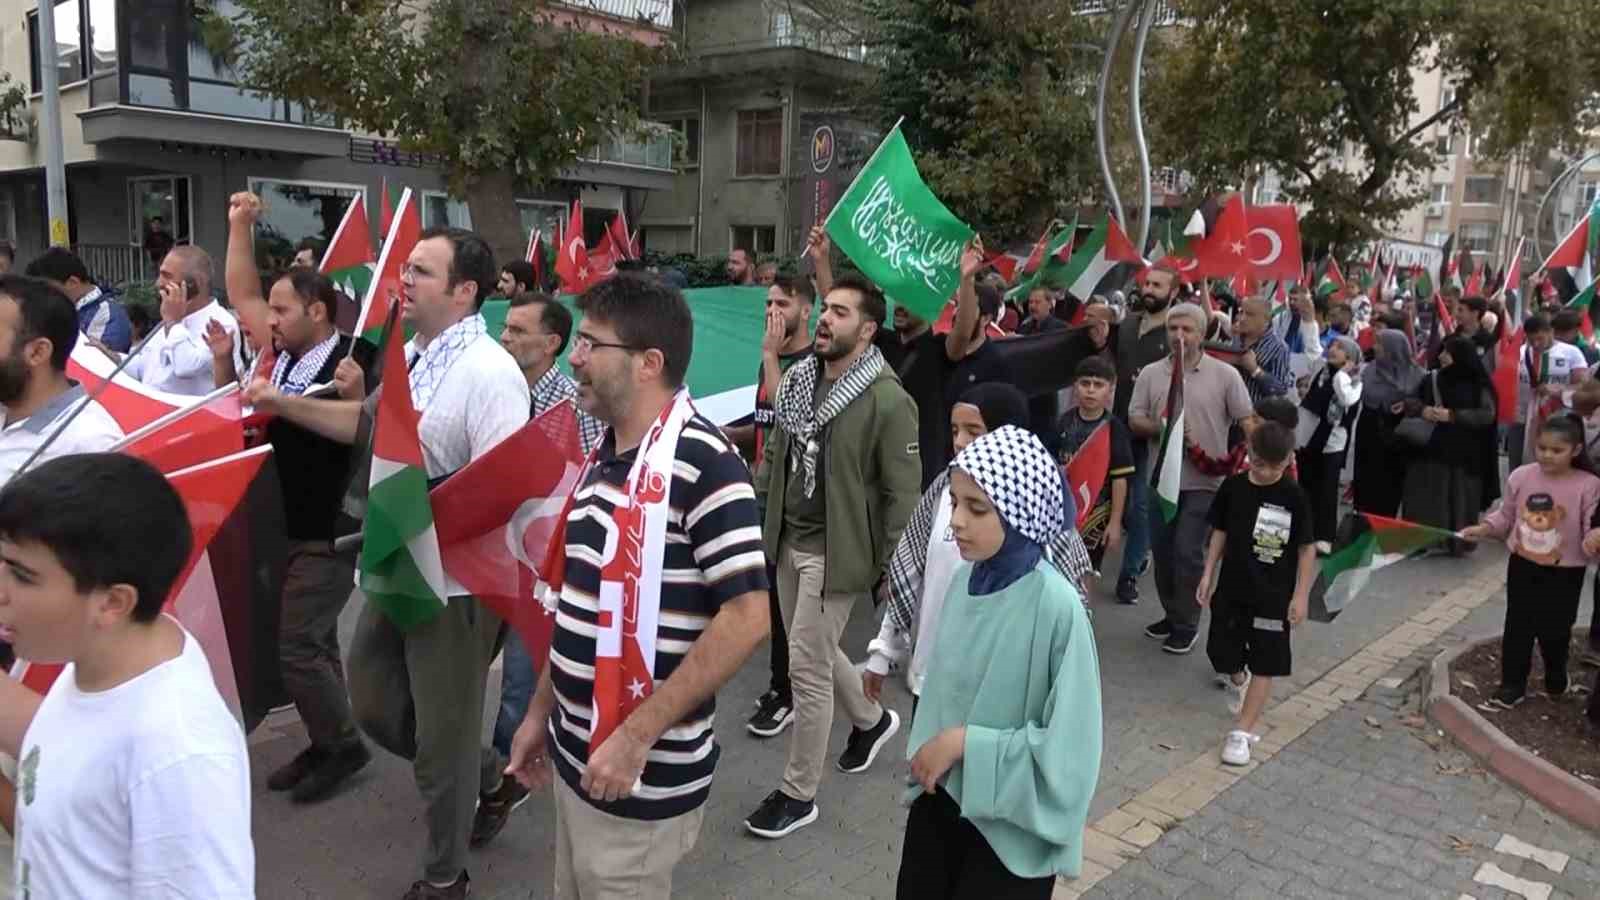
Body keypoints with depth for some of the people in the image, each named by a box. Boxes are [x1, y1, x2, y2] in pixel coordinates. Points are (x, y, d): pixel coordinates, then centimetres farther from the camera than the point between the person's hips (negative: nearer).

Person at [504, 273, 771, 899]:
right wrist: (541, 712, 15)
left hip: (642, 773, -8)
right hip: (576, 752, 8)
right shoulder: (602, 457, 7)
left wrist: (637, 735, -22)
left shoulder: (701, 460, -19)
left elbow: (747, 617, -24)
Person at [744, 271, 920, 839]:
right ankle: (872, 720, 49)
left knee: (807, 668, -1)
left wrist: (889, 566, -13)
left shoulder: (887, 400, -17)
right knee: (817, 653, 22)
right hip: (788, 541, 7)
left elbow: (903, 492, -14)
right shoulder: (798, 380, 4)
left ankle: (799, 794, 16)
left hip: (835, 550, -7)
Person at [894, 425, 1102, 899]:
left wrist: (966, 744, -18)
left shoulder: (1057, 606, -22)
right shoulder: (964, 580, -5)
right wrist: (927, 753, 2)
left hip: (1010, 823, -5)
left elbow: (1068, 745, -20)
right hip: (940, 799, 5)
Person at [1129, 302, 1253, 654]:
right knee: (1163, 552, 11)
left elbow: (1247, 422, -1)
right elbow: (1134, 421, 2)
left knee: (1188, 552, -5)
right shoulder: (1150, 374, 4)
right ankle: (1172, 615, 28)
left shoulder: (1225, 374, -4)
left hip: (1204, 481, -3)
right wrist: (1161, 428, -16)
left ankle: (1186, 625, 10)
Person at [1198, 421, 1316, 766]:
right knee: (1222, 652, 12)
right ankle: (1238, 681, 47)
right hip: (1231, 588, 3)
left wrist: (1301, 595, -8)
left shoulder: (1294, 497, -10)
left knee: (1265, 664, -1)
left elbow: (1307, 548, -5)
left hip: (1274, 595, -2)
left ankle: (1242, 732, 5)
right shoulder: (1233, 487, -4)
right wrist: (1207, 575, 4)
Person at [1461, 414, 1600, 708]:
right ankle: (1512, 684, 22)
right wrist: (1483, 529, -10)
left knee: (1554, 631, 11)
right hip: (1522, 566, 2)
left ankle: (1556, 680, 39)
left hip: (1565, 574, -2)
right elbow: (1505, 517, 6)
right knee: (1517, 628, 9)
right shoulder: (1521, 477, -7)